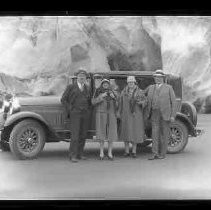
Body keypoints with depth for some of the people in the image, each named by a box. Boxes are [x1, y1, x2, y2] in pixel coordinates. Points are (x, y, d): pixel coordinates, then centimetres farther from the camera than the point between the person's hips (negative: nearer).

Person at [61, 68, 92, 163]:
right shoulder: (71, 87, 4)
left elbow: (90, 101, 27)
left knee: (83, 135, 4)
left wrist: (88, 110, 11)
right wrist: (70, 110, -4)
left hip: (85, 115, 4)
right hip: (75, 114, -4)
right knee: (75, 135, -10)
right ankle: (73, 156, -6)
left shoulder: (87, 89, 15)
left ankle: (79, 154, 12)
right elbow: (63, 99, 2)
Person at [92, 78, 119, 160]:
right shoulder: (98, 92, 5)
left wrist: (114, 97, -13)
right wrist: (101, 96, -18)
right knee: (101, 133, -4)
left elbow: (117, 104, 5)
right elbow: (93, 102, -5)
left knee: (111, 133, -1)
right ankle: (101, 153, 4)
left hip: (111, 115, 2)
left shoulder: (113, 93, 9)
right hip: (101, 114, -2)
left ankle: (110, 153, 7)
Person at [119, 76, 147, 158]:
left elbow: (145, 101, 0)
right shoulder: (124, 92, 5)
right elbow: (121, 104, 7)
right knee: (126, 132, 2)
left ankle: (134, 152, 11)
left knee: (135, 132, 1)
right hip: (126, 115, 1)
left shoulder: (139, 92, 0)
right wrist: (121, 114, 3)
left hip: (136, 115, -1)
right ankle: (127, 151, 11)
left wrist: (141, 102, -22)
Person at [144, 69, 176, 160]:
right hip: (154, 114, 3)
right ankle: (155, 154, -6)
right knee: (155, 133, -5)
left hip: (165, 114, -2)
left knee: (164, 134, 3)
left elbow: (173, 102, -1)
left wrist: (173, 115, -8)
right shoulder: (150, 88, 10)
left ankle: (162, 153, 11)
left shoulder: (168, 88, 1)